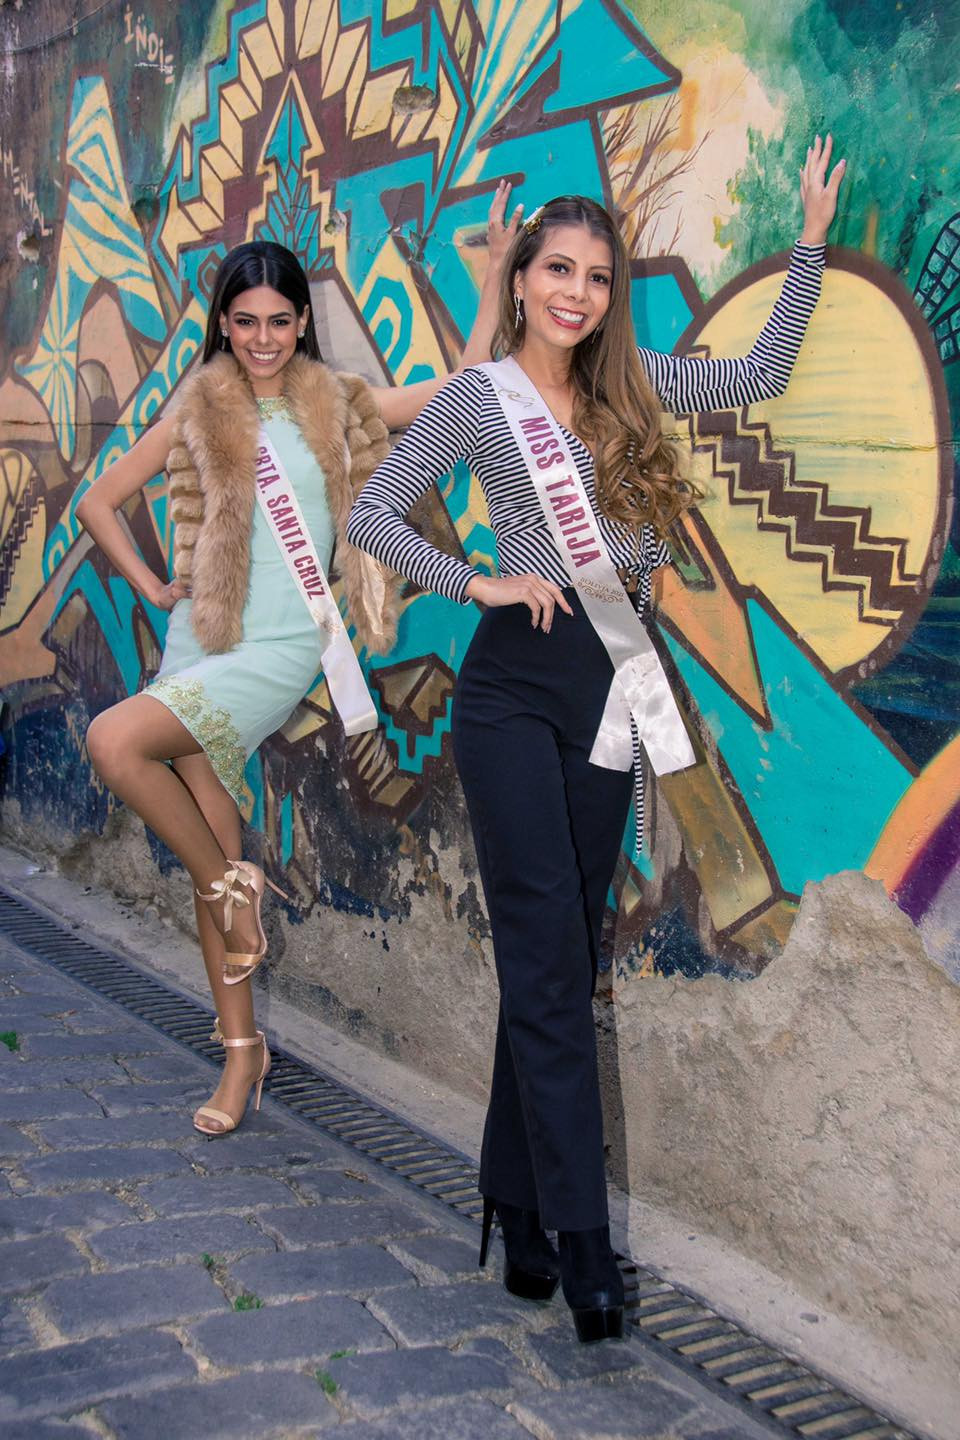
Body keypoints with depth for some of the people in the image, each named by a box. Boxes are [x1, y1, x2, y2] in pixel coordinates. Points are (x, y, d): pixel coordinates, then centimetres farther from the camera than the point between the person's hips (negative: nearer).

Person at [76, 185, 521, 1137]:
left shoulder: (337, 407, 7)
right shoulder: (195, 414, 9)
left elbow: (471, 382, 5)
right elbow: (98, 504, 15)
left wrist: (494, 267, 1)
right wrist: (152, 588, 8)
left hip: (282, 648, -3)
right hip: (199, 645, 3)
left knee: (114, 741, -27)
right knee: (210, 844, 3)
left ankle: (231, 885, -3)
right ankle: (242, 1048, 18)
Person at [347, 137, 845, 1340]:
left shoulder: (629, 384, 12)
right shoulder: (478, 398, 1)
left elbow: (761, 372, 19)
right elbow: (369, 515, 0)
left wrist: (810, 243, 14)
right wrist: (476, 582, -9)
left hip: (609, 688, 5)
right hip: (518, 683, -4)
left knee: (561, 957, 8)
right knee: (548, 955, -7)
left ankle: (517, 1202, 21)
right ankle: (580, 1236, -2)